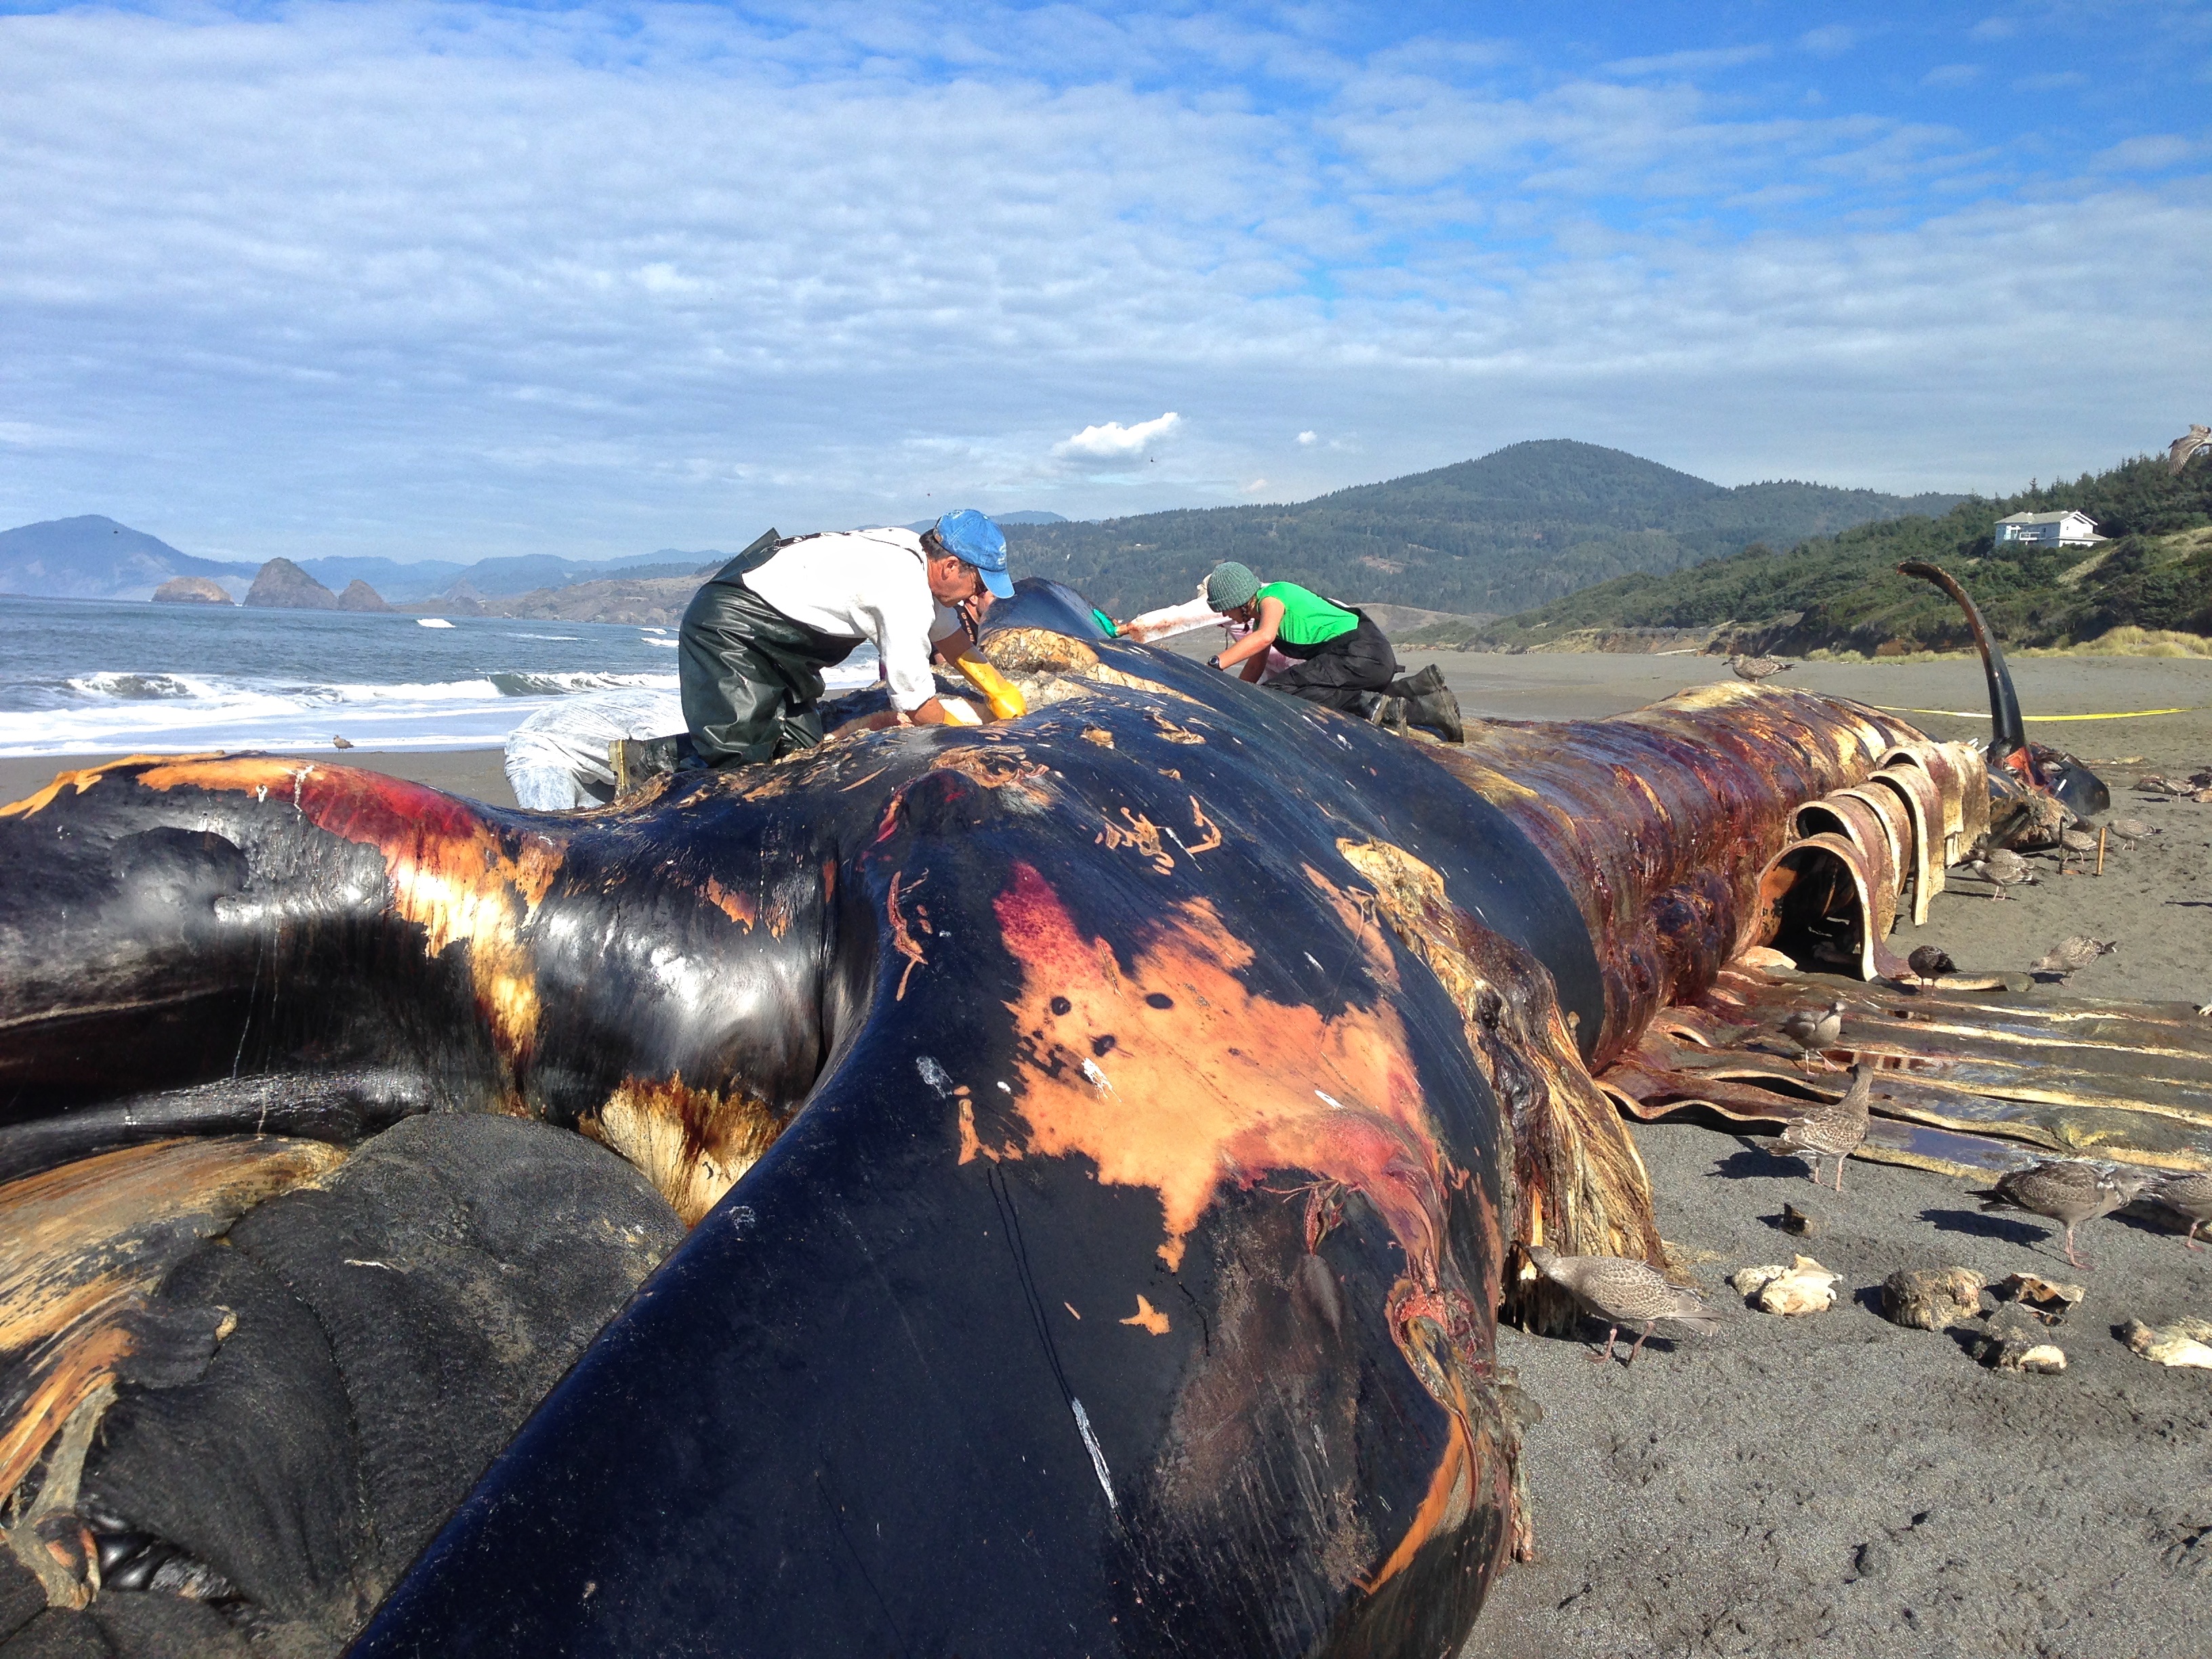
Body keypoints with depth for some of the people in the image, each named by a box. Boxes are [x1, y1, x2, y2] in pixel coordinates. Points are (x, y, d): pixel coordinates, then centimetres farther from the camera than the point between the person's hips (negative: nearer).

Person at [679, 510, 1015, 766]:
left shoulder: (915, 554, 2)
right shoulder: (905, 589, -26)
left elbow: (954, 647, 15)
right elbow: (912, 697, -20)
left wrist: (972, 616, -5)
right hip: (727, 626, -10)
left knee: (800, 750, 6)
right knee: (740, 759, -19)